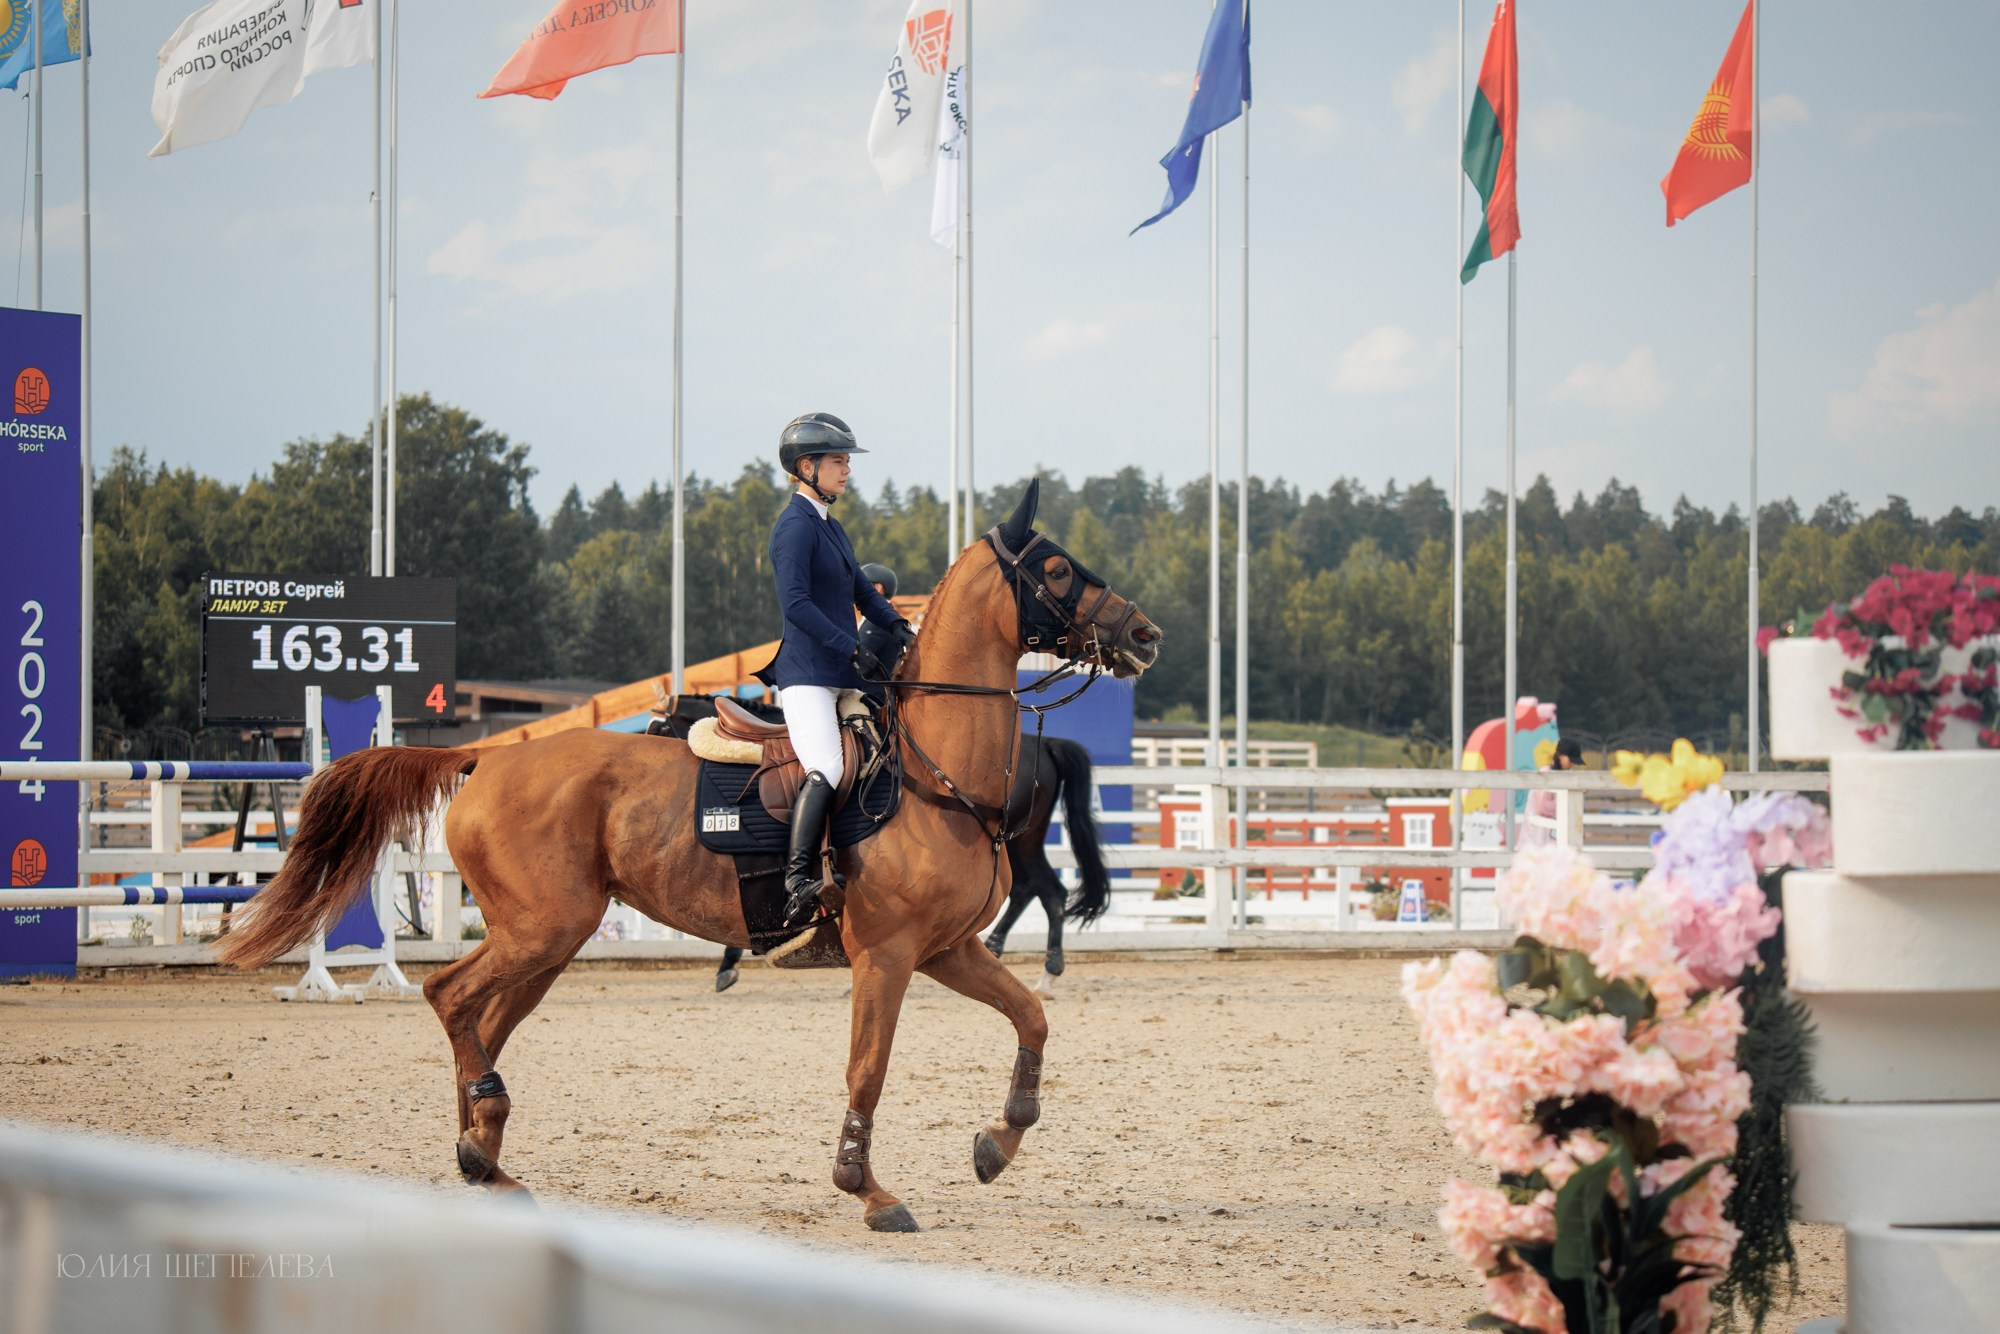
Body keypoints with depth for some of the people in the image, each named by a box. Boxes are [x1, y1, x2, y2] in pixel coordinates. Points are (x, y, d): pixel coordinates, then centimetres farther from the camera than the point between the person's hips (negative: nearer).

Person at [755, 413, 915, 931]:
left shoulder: (831, 527, 19)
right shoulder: (796, 526, -9)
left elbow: (862, 591, 23)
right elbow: (796, 603, -20)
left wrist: (897, 626, 3)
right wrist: (854, 648, -24)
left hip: (842, 674, 10)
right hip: (807, 674, -10)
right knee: (826, 768, -27)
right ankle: (798, 882, -34)